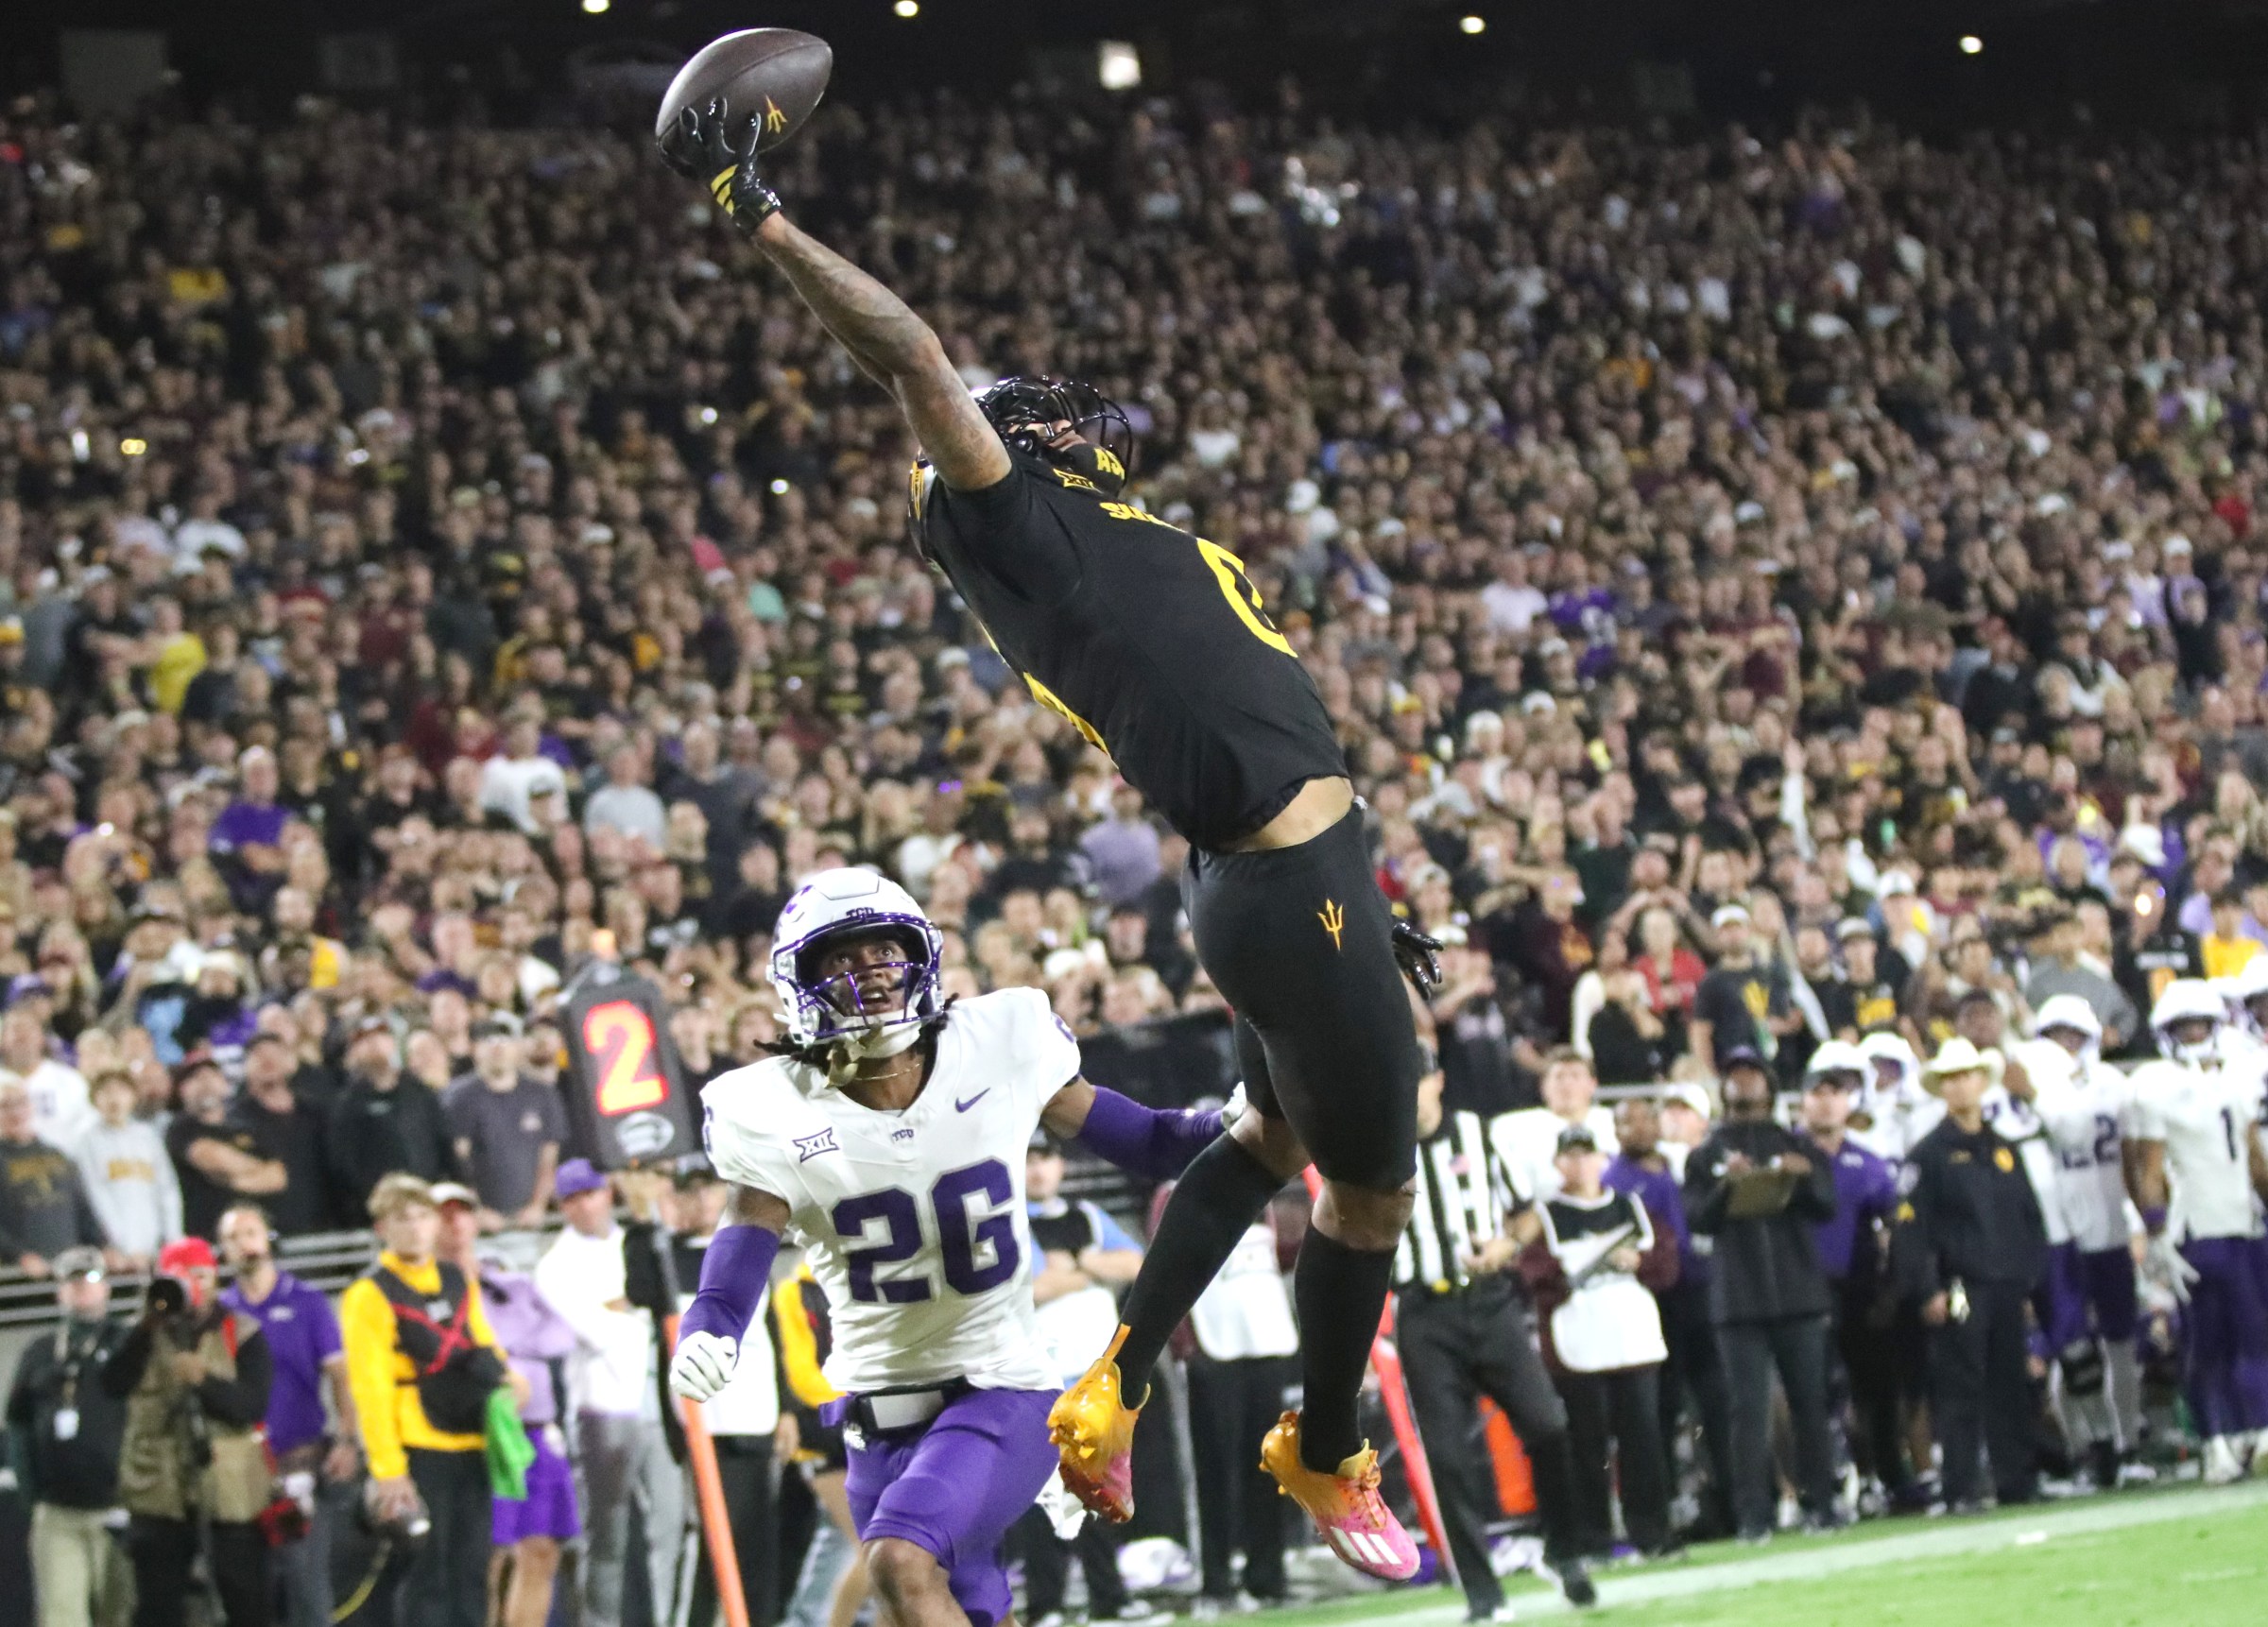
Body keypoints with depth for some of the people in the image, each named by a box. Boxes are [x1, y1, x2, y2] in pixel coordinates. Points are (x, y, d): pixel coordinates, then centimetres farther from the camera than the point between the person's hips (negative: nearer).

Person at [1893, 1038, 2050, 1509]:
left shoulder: (2003, 1150, 16)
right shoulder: (1928, 1154, -1)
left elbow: (2030, 1217, 18)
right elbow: (1911, 1227, -8)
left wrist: (2031, 1275, 9)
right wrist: (1927, 1290, -14)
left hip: (2007, 1288, 5)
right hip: (1959, 1290, -5)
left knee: (2012, 1388, 7)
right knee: (1959, 1391, -5)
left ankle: (2018, 1482, 13)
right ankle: (1961, 1490, -4)